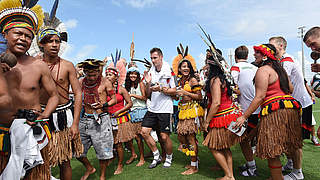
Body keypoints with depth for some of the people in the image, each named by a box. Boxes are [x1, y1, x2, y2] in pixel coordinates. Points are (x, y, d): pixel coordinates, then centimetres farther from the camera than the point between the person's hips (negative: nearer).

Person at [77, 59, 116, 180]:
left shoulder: (105, 82, -3)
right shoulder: (80, 82, 5)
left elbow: (114, 99, 2)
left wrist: (103, 105, -15)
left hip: (101, 120, -3)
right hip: (84, 120, 3)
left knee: (102, 150, 4)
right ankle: (89, 168, 37)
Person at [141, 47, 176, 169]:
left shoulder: (168, 71, -6)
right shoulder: (150, 72, 9)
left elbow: (174, 91, -7)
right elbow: (148, 94, 11)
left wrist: (161, 89, -20)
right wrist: (148, 83, -6)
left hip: (165, 108, -5)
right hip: (152, 108, 6)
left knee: (164, 136, -1)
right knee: (144, 131, 1)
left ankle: (169, 158, 26)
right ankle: (156, 156, 19)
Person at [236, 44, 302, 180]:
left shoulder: (263, 70, -9)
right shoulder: (279, 68, 17)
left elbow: (260, 97, -16)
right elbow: (290, 88, 26)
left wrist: (244, 116, -14)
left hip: (275, 111, -10)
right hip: (290, 108, 10)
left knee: (272, 152, -2)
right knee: (288, 146, 20)